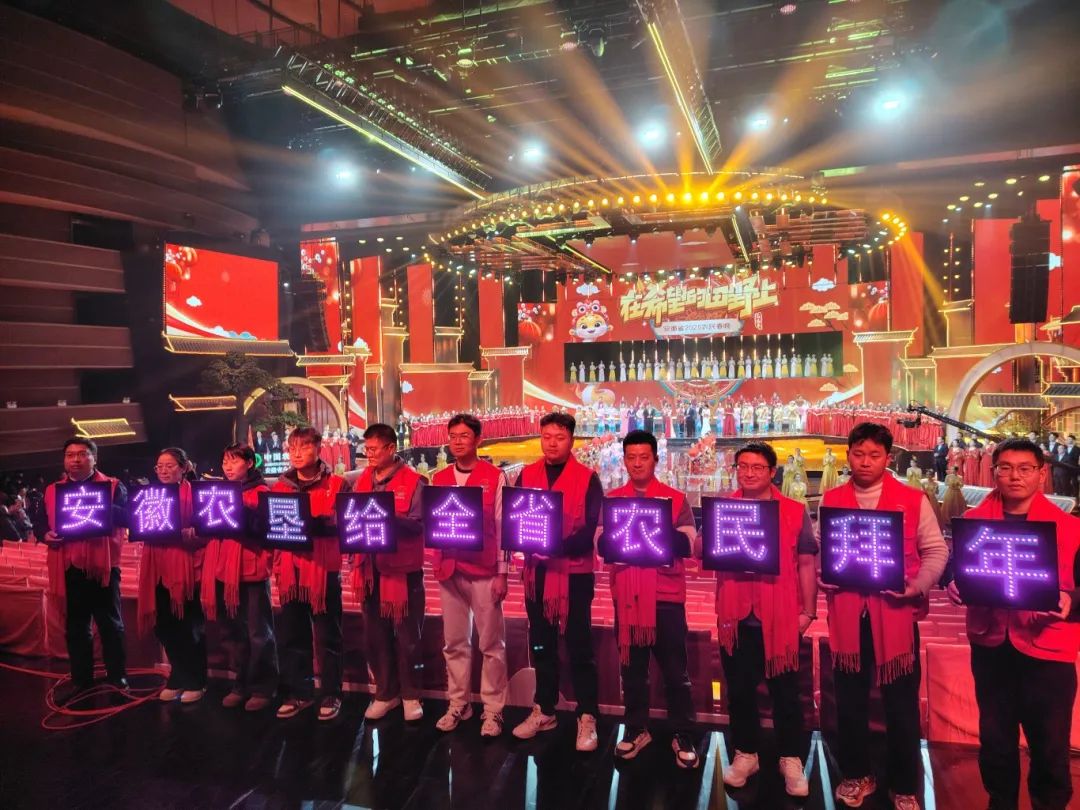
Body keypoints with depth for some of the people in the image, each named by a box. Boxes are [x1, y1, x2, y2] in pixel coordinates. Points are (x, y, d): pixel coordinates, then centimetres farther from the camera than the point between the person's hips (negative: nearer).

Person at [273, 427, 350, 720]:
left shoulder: (336, 485, -1)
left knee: (327, 636, 5)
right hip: (290, 570, 4)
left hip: (324, 569, -4)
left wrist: (317, 522, -22)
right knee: (291, 635, 10)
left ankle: (331, 694, 17)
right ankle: (298, 693, 24)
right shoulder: (279, 487, 11)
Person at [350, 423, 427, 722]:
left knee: (407, 636, 5)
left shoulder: (413, 481, -7)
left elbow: (417, 525, -16)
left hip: (403, 569, -5)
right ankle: (385, 693, 28)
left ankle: (410, 695, 21)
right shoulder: (363, 481, 11)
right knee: (375, 635, 13)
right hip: (370, 568, 5)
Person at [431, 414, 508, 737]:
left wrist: (502, 572, -7)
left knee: (491, 643, 4)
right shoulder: (439, 479, 10)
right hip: (449, 569, 4)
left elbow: (502, 526, -4)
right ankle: (458, 704, 25)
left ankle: (493, 710, 14)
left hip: (483, 571, -4)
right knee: (454, 643, 12)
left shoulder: (495, 477, -2)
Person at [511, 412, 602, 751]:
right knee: (541, 644, 14)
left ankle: (587, 718, 15)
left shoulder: (587, 479, -5)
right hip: (536, 571, 4)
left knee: (579, 647, 2)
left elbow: (589, 531, -11)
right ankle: (543, 710, 29)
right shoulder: (526, 475, 6)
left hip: (574, 573, -4)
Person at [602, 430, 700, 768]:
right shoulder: (611, 500, 7)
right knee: (632, 667, 13)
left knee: (675, 669, 6)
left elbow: (689, 545, -8)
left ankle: (683, 737, 20)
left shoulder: (676, 500, 2)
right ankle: (636, 730, 28)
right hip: (627, 595, 2)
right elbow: (601, 542, -4)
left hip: (667, 595, -1)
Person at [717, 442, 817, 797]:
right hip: (736, 615, 2)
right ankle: (745, 754, 29)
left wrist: (808, 610, -5)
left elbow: (807, 563, 0)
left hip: (781, 616, -2)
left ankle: (791, 759, 26)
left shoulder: (795, 512, -1)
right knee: (739, 690, 12)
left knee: (784, 691, 9)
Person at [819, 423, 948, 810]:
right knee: (850, 700, 14)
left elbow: (937, 551, 1)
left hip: (896, 613, -2)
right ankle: (856, 775, 32)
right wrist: (824, 577, -8)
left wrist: (917, 585, -14)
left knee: (901, 703, 8)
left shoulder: (913, 499, -1)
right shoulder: (830, 500, 4)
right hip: (847, 614, 2)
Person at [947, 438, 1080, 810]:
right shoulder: (973, 520, 0)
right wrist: (954, 585, -11)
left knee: (1049, 745, 10)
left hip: (1047, 649, -2)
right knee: (994, 738, 18)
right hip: (990, 644, 3)